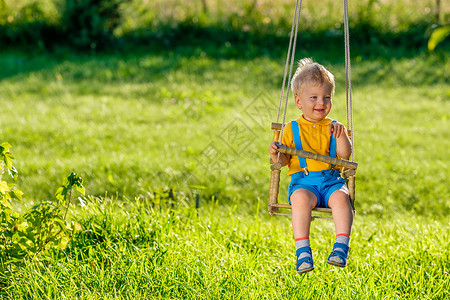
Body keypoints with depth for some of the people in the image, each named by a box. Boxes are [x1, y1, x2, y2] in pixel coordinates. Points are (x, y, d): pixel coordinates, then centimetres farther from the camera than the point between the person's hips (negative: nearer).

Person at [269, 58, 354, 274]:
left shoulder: (332, 127, 14)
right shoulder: (292, 129, 10)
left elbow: (344, 155, 2)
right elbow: (283, 160, 7)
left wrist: (341, 135, -14)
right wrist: (275, 154, -15)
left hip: (331, 179, 2)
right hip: (303, 180, -2)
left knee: (341, 197, -32)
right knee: (301, 198, -35)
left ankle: (341, 246, -33)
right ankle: (302, 250, -36)